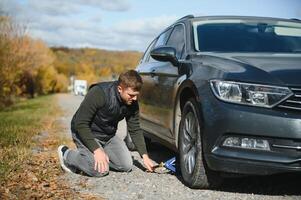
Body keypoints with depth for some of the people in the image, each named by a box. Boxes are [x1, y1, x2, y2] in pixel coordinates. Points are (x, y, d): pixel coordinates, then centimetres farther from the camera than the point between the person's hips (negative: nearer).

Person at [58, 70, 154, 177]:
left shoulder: (132, 103, -13)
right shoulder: (98, 93, -32)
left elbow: (135, 130, -3)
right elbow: (80, 124, -28)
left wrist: (145, 156, -12)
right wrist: (96, 150, -33)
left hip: (109, 136, 7)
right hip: (86, 133, -7)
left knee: (127, 166, -4)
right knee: (100, 170, -22)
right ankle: (67, 154, 2)